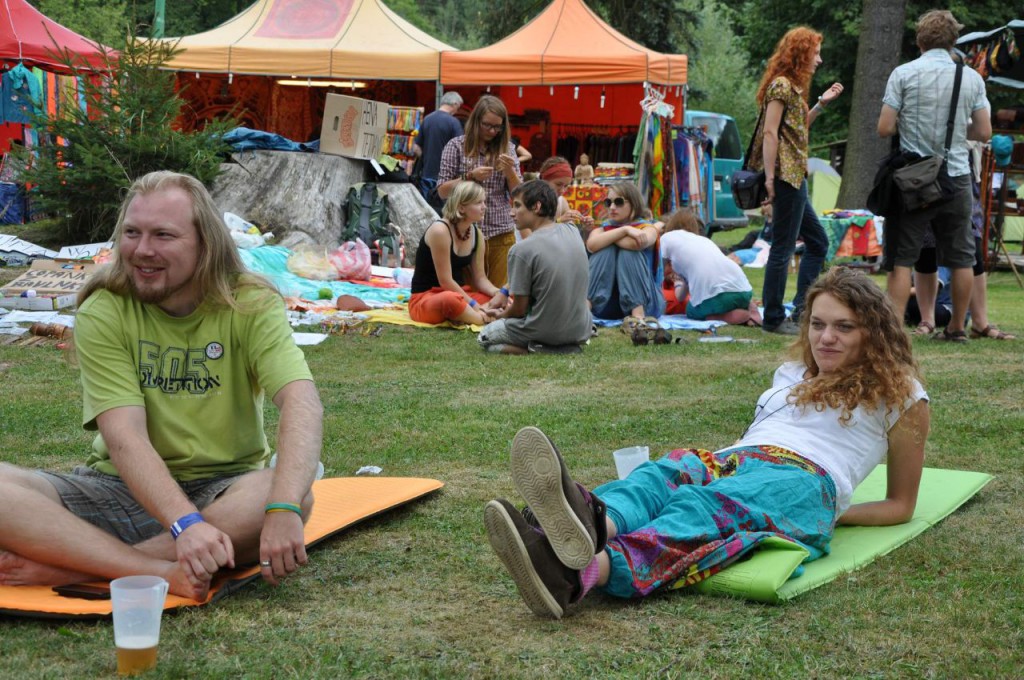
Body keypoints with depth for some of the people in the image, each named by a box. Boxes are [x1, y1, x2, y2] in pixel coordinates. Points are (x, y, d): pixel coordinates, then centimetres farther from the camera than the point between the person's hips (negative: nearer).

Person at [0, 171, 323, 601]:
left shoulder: (251, 305, -7)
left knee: (293, 496, -34)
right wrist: (185, 523, -35)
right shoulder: (102, 312, -6)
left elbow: (302, 402, -23)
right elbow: (124, 436, -18)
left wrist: (283, 509, -41)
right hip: (121, 489, 0)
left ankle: (68, 567, -30)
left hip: (223, 492, 0)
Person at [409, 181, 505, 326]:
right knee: (450, 299, -42)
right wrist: (474, 305, -22)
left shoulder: (477, 234, 4)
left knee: (502, 298, -11)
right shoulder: (440, 231, -20)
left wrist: (499, 294, -15)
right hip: (424, 298, -8)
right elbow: (445, 281, -21)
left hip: (457, 293, 8)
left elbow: (479, 278, 6)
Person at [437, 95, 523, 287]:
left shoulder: (507, 148, 9)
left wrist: (510, 171, -10)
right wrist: (470, 176, -15)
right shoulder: (457, 146, 2)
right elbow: (442, 191, -1)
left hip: (501, 234, 2)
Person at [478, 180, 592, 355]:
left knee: (485, 337, 18)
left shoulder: (521, 250, -21)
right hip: (581, 331, 8)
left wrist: (503, 315, 8)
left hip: (544, 332, -8)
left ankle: (540, 348, -6)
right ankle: (568, 345, 13)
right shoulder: (573, 233, -3)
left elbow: (519, 309, -11)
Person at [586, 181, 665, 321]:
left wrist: (608, 236, -9)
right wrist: (624, 230, -22)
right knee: (605, 249, -17)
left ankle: (638, 312, -36)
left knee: (629, 251, -22)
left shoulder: (647, 228, -1)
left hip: (644, 301, -2)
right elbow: (592, 245, -19)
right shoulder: (603, 229, 7)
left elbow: (635, 244, -27)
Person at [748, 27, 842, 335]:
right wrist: (770, 178, -22)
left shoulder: (793, 87, 18)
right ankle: (774, 319, 1)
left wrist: (822, 103, 16)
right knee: (783, 248, -5)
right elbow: (770, 133, -18)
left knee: (817, 242, 15)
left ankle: (802, 309, 17)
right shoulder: (781, 85, -12)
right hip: (786, 176, -11)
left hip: (795, 177, 11)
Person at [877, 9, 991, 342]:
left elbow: (885, 128, -8)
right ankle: (957, 327, 19)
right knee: (960, 257, 12)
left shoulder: (904, 74, -5)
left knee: (901, 258, -1)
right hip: (957, 178, 3)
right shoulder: (972, 78, 4)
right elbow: (984, 133, 6)